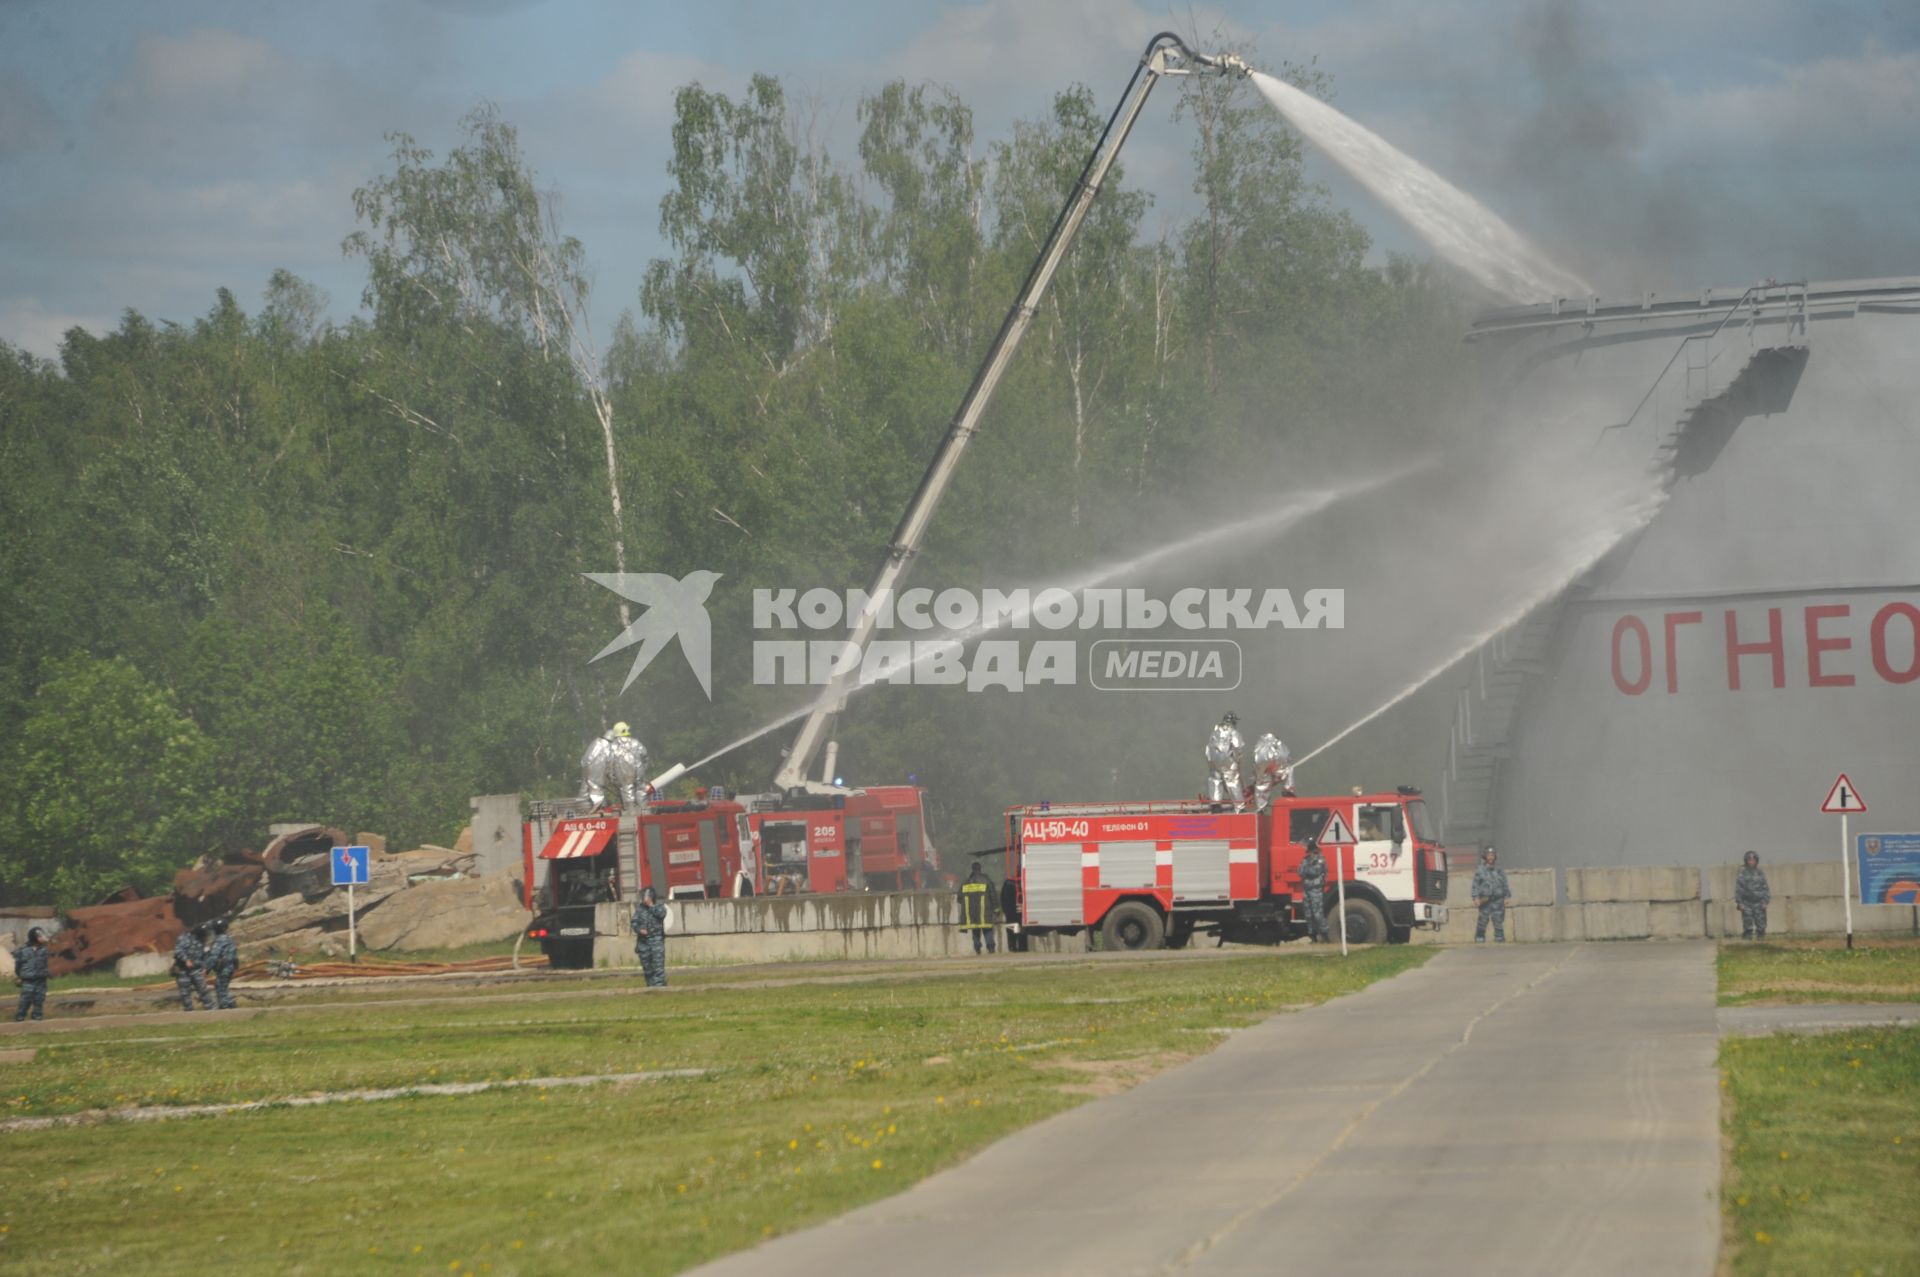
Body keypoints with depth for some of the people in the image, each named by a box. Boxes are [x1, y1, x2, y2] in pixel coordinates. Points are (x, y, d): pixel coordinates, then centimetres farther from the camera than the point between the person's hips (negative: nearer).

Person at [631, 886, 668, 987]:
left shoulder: (659, 906, 4)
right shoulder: (639, 908, 10)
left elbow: (661, 914, -16)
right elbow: (634, 921, 5)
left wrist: (651, 905, -12)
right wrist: (639, 929, -13)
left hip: (656, 938, -4)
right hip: (643, 940, 4)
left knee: (658, 965, -12)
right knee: (646, 965, 9)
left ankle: (659, 984, -15)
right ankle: (650, 985, 18)